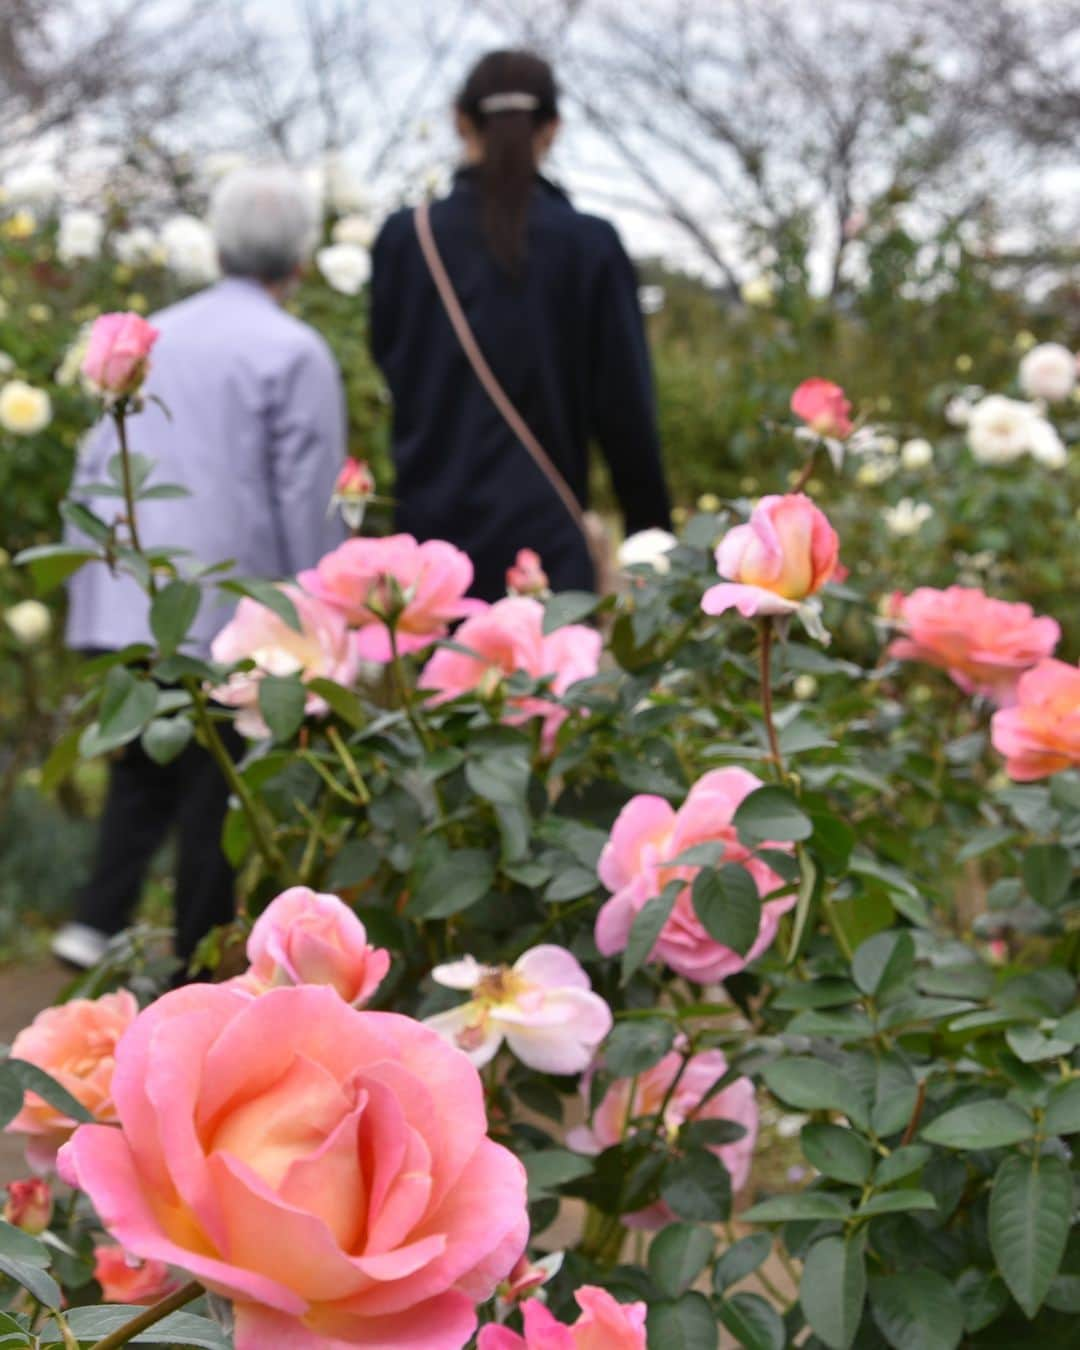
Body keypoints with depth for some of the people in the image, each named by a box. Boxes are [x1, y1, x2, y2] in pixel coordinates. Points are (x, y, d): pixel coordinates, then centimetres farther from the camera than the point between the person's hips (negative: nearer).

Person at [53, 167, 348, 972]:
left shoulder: (151, 337, 12)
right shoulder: (293, 353, -7)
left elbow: (96, 468, 16)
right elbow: (309, 504, -8)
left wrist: (93, 591, 24)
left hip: (127, 604, 5)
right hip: (229, 616, -5)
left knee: (143, 769, 19)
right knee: (215, 784, 5)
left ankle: (97, 922, 8)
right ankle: (199, 960, 12)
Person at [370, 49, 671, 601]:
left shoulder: (404, 239, 0)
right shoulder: (590, 246, -4)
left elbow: (382, 382, 8)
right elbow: (625, 411, -1)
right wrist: (651, 535, 7)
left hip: (430, 536, 2)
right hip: (545, 538, -2)